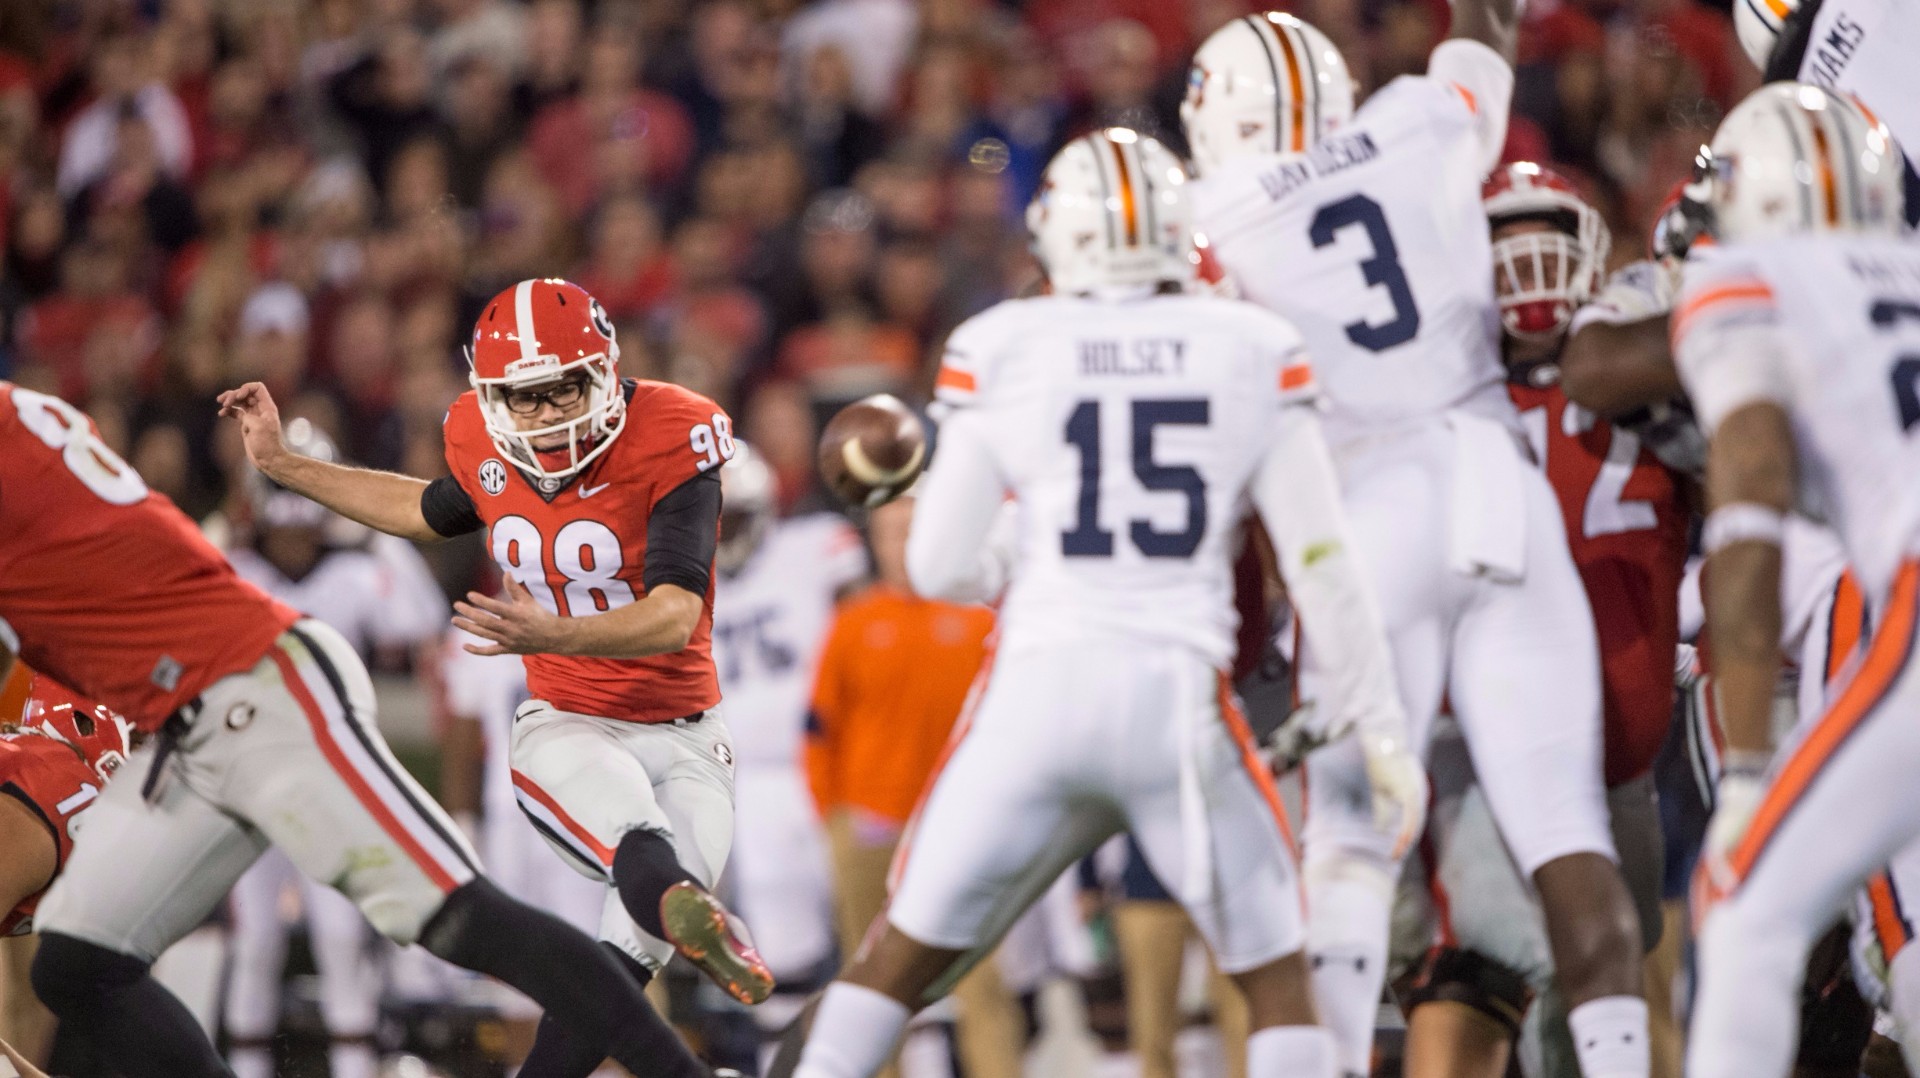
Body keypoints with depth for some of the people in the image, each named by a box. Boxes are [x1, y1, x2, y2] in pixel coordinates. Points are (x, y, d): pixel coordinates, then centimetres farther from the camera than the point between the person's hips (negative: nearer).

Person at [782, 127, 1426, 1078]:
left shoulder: (1001, 353, 3)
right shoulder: (1254, 356, 4)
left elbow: (942, 567, 6)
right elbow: (1320, 564, 3)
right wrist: (1379, 728, 9)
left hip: (1038, 697, 0)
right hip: (1181, 704, 0)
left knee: (902, 957, 15)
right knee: (1278, 982, 14)